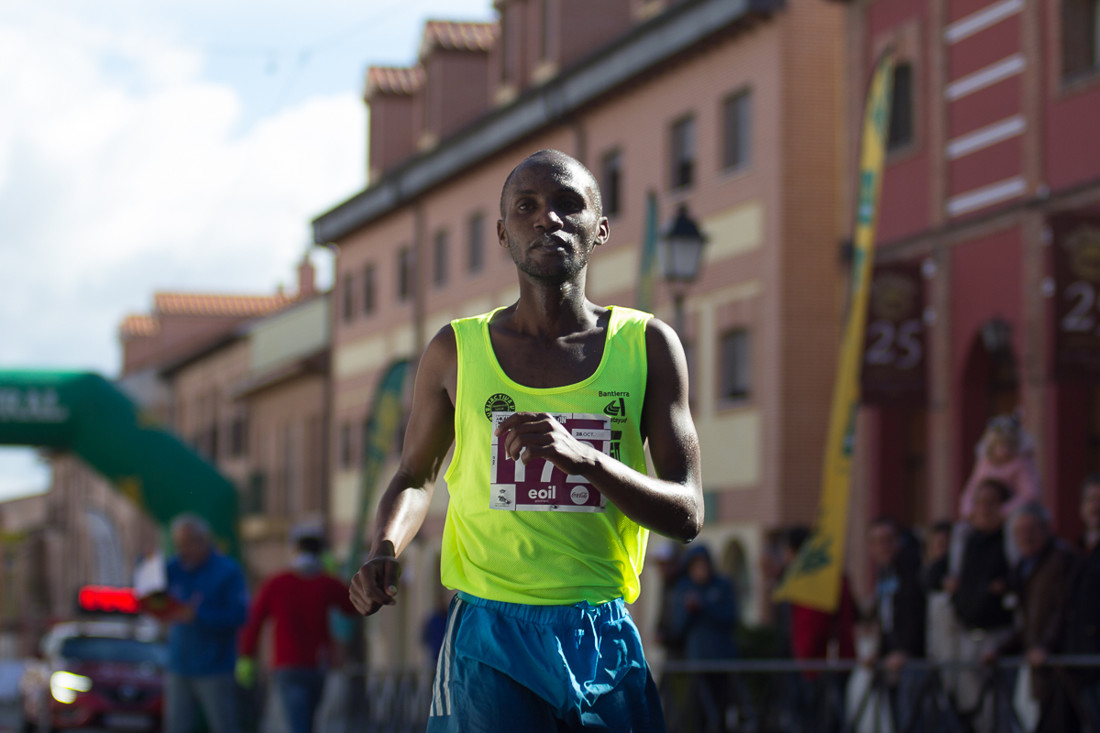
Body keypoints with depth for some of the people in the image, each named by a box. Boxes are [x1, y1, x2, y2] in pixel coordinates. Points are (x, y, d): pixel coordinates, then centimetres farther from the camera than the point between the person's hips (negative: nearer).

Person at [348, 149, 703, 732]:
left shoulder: (647, 346, 2)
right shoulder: (456, 351, 4)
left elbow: (687, 516, -3)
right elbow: (414, 477, 20)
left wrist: (585, 458, -20)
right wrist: (384, 552, -3)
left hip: (604, 636, 1)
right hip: (489, 636, -1)